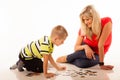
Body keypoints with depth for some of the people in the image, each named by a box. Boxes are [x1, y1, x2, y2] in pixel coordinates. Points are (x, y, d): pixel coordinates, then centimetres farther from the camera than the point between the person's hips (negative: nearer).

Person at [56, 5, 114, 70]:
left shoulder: (106, 22, -27)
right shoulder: (83, 28, -19)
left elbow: (100, 45, -30)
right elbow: (76, 47, -15)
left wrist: (101, 64, -27)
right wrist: (85, 46, -36)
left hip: (96, 54, -2)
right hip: (86, 49, 2)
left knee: (83, 63, -34)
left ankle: (66, 59, -3)